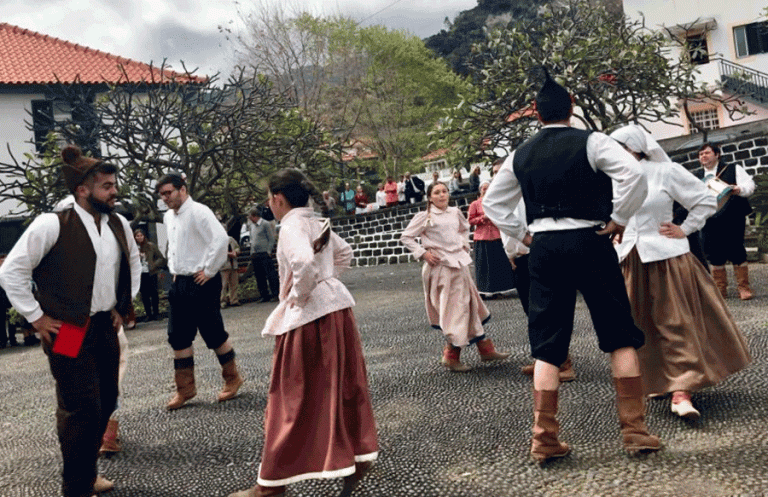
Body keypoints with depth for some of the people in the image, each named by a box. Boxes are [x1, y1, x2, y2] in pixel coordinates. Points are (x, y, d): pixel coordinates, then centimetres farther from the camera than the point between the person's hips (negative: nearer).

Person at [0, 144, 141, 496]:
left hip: (106, 328, 7)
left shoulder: (118, 224, 5)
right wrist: (37, 317, -9)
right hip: (69, 333, -7)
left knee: (106, 402, 14)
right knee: (81, 409, -3)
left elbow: (133, 263, 23)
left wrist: (123, 306, 17)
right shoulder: (52, 225, -15)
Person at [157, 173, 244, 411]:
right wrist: (174, 270, 16)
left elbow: (221, 239, -24)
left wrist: (209, 270, -19)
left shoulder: (199, 212, -14)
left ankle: (232, 379, 22)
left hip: (202, 282, -8)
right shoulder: (168, 217, 12)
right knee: (178, 337, 8)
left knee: (214, 334, 2)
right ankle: (185, 388, 19)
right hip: (180, 283, 8)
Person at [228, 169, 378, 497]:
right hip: (337, 307, 9)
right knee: (343, 385, 17)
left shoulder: (291, 226, -14)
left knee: (294, 397, 1)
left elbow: (304, 263, -32)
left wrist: (299, 295, -16)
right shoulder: (317, 223, 12)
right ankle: (359, 454, 27)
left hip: (310, 314, -8)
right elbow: (344, 253, 26)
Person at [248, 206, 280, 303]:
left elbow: (271, 239, -5)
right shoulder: (252, 226, 17)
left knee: (270, 275, -7)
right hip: (255, 255, 7)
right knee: (259, 277, 6)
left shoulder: (266, 224, -3)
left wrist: (269, 251, -13)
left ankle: (275, 294, -4)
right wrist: (252, 253, 13)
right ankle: (264, 295, 12)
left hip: (264, 253, -7)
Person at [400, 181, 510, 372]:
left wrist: (465, 244, 12)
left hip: (459, 262, 6)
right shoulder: (424, 217, -6)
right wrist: (423, 253, -11)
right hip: (440, 266, -6)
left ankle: (485, 349, 23)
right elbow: (406, 237, -4)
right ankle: (451, 356, 8)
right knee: (453, 308, -5)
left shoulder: (455, 213, 9)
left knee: (470, 304, 12)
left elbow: (465, 228, 28)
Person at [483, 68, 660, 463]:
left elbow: (492, 202, 17)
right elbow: (634, 175, -18)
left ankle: (544, 440, 9)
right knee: (620, 335, 9)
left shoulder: (520, 155, 10)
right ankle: (634, 429, 10)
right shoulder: (591, 142, -3)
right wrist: (618, 220, -8)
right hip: (589, 242, -3)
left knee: (547, 345, 8)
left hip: (544, 248, 3)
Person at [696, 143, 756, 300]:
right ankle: (720, 289, 15)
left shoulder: (733, 169, 6)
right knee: (715, 256, 4)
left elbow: (749, 184, -3)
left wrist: (739, 189, -24)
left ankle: (744, 287, 6)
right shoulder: (696, 177, 15)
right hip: (709, 221, 3)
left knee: (736, 252, -4)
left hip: (732, 219, -3)